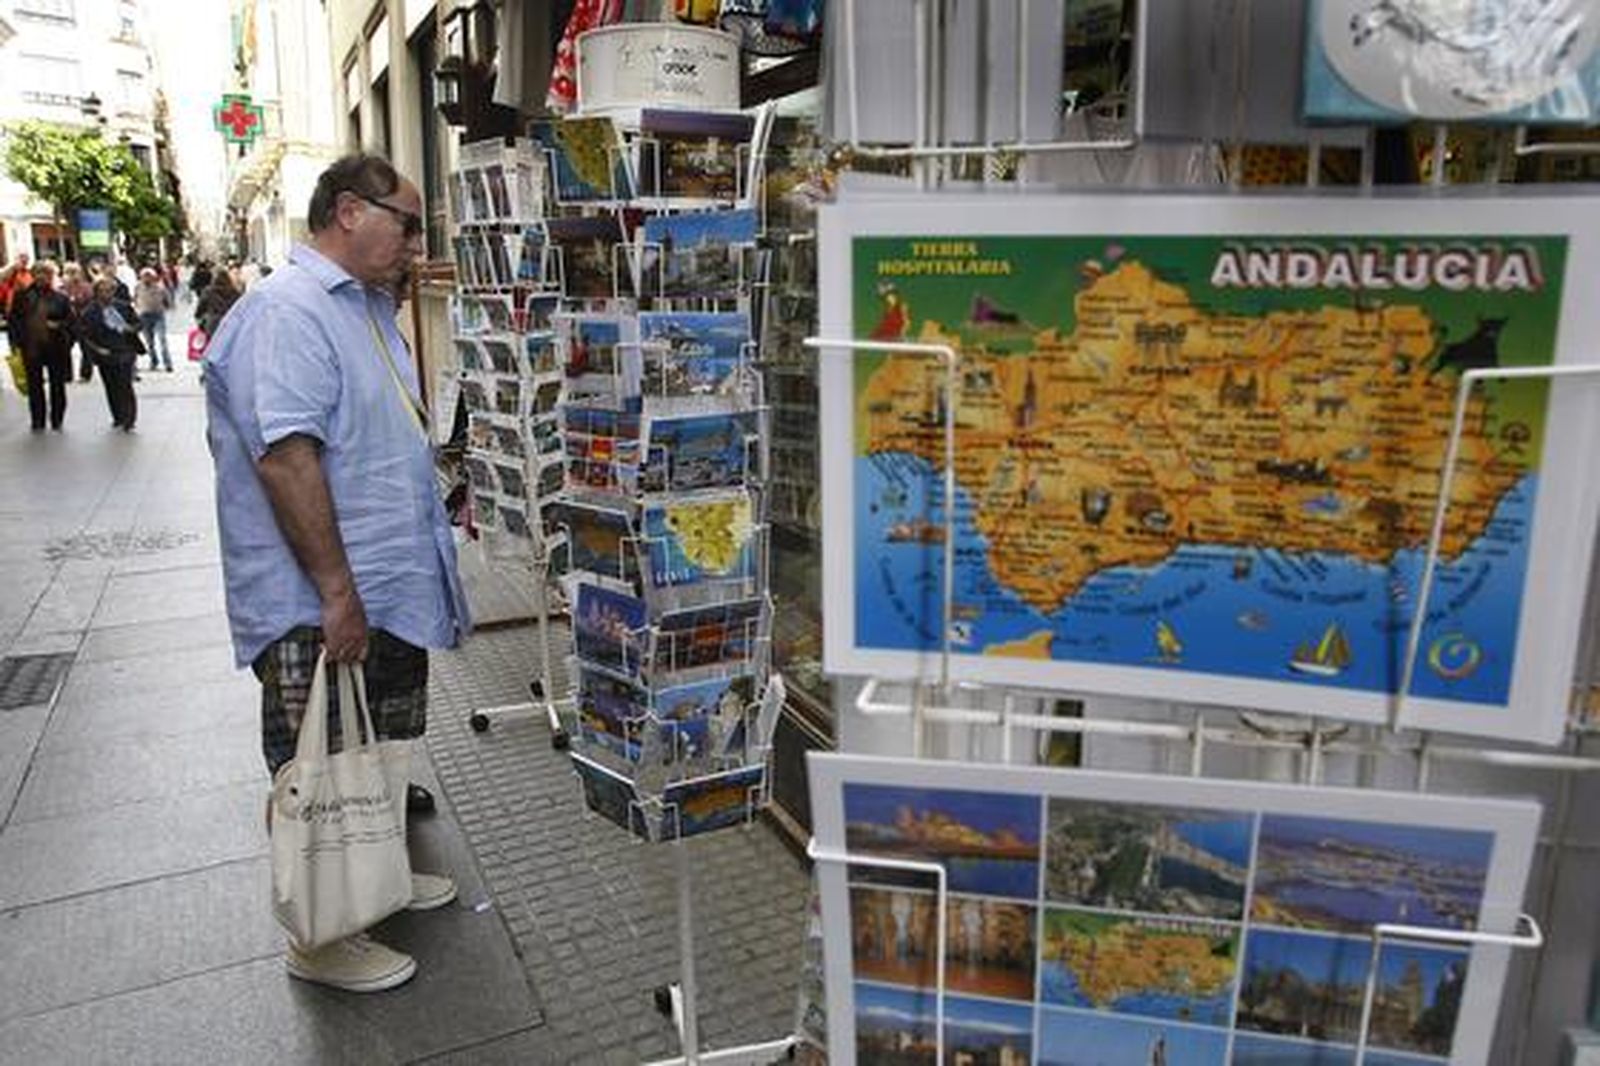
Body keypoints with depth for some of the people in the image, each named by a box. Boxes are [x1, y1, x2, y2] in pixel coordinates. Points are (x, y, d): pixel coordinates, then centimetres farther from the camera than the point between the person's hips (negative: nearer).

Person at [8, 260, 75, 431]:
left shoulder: (61, 298, 0)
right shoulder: (22, 295, 3)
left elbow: (71, 321, 0)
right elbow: (12, 319, 6)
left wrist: (59, 326, -17)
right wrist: (18, 340, -2)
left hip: (56, 348, -1)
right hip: (31, 348, 1)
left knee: (58, 385, 8)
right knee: (34, 386, 7)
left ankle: (57, 421, 19)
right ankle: (38, 422, 16)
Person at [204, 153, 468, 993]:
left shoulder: (367, 306, 13)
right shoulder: (286, 311, -19)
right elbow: (285, 455, -27)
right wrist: (338, 589, -27)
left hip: (390, 589, 10)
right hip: (320, 608, -9)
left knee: (383, 759, 22)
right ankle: (322, 937, 23)